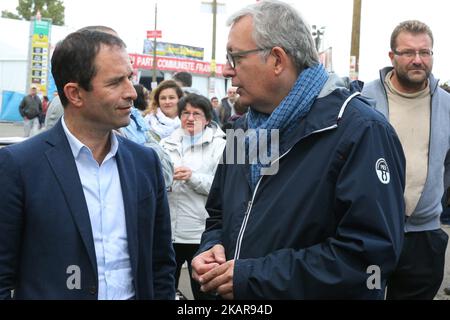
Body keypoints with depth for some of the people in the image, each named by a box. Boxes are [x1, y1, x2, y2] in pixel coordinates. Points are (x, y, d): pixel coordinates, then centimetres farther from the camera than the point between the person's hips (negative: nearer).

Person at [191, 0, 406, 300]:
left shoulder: (361, 131, -19)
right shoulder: (248, 131, 7)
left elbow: (370, 251, -27)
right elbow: (220, 215, 17)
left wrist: (254, 278, -26)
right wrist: (212, 249, -7)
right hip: (235, 293, 7)